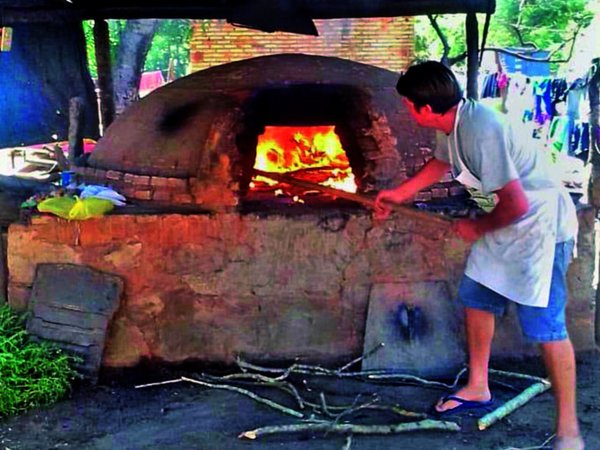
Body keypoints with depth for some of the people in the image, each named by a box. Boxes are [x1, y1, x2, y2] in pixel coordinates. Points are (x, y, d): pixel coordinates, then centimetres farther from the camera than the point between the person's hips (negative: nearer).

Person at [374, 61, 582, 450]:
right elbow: (440, 163, 22)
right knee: (477, 298, 16)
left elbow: (517, 204, -29)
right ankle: (478, 389, 33)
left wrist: (477, 228, -11)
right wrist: (397, 195, 30)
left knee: (546, 326, -9)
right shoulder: (453, 121, -1)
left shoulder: (482, 132, -31)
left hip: (540, 222, -10)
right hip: (507, 220, 10)